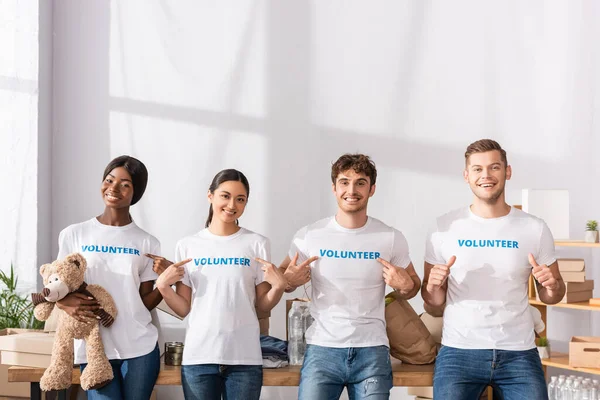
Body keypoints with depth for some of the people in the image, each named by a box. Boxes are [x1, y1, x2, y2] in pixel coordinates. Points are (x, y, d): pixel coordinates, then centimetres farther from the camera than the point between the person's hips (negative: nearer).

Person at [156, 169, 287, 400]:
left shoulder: (257, 244, 3)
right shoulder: (187, 245, 5)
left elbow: (263, 306, 6)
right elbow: (184, 309, 7)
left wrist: (279, 286, -11)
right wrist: (163, 286, -9)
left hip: (244, 357, -1)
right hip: (198, 356, 1)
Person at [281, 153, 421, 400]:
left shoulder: (392, 238, 1)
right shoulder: (309, 236, 0)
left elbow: (413, 287, 14)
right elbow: (284, 280, 13)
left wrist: (405, 285, -9)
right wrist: (289, 281, -10)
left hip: (372, 351, 1)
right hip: (322, 349, 0)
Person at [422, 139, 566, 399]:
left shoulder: (535, 229, 1)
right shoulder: (445, 228, 1)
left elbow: (551, 296, 11)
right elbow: (433, 301, 6)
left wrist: (552, 286, -12)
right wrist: (433, 284, -16)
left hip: (519, 353, 1)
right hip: (459, 351, 0)